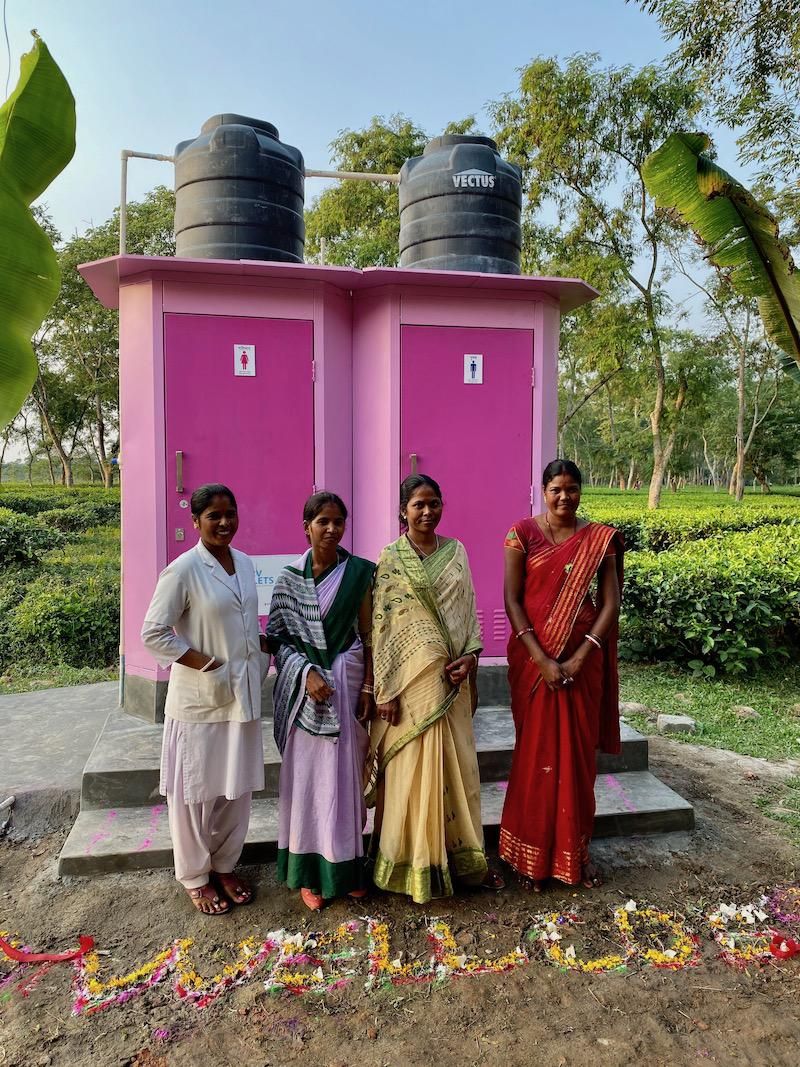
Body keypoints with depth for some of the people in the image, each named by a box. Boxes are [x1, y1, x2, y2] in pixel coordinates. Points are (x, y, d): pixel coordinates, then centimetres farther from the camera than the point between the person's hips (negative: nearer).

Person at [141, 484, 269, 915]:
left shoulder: (245, 563, 5)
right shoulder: (183, 570, -16)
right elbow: (152, 633, -16)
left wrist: (263, 647, 0)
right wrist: (204, 663, -18)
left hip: (243, 694, 6)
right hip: (200, 698, -6)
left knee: (237, 787, 16)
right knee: (196, 791, 9)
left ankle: (224, 866, 36)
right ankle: (195, 877, 30)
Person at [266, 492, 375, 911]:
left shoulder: (360, 573, -1)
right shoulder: (290, 576, 0)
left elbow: (368, 635, 0)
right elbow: (278, 636, 1)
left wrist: (368, 687, -5)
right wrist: (307, 672, -13)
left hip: (349, 682, 0)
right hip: (305, 685, 0)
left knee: (347, 774, 8)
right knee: (307, 774, 6)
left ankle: (347, 867, 25)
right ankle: (309, 871, 21)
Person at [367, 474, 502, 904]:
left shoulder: (456, 551, 7)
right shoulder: (391, 558, -6)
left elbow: (469, 612, 9)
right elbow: (381, 625, -8)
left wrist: (470, 660, -4)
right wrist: (385, 690, -12)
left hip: (451, 677, 4)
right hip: (412, 678, -4)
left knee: (456, 765, 14)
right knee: (412, 767, 5)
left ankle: (462, 854, 30)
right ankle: (413, 863, 22)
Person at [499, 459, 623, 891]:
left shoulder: (600, 539, 2)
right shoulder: (523, 533, -3)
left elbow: (610, 602, -2)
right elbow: (512, 599, -6)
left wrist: (580, 657, -13)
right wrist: (542, 659, -14)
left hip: (582, 659, 2)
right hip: (534, 657, -1)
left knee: (578, 752, 9)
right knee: (536, 751, 6)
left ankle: (576, 849, 26)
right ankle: (534, 853, 20)